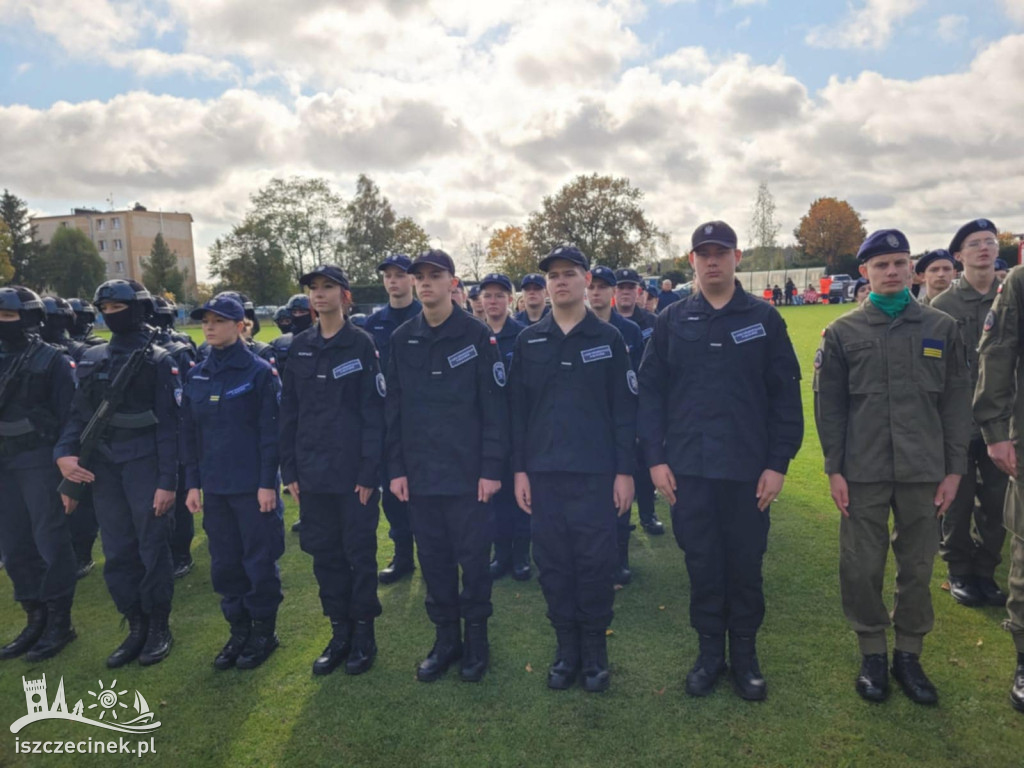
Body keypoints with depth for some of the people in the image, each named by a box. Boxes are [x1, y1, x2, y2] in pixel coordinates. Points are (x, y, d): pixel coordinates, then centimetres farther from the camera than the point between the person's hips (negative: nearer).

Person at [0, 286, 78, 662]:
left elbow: (66, 415, -8)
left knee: (51, 543, 0)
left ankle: (59, 622, 13)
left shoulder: (51, 359, -6)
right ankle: (35, 618, 25)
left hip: (40, 462, -6)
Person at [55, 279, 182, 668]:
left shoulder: (158, 360, -5)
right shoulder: (92, 360, 9)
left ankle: (159, 627, 20)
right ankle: (136, 628, 25)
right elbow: (79, 415, 9)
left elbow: (168, 425, -8)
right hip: (103, 469, 5)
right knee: (117, 552, 10)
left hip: (145, 466, -5)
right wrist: (64, 454, -7)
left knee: (152, 549, 4)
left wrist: (167, 481, -13)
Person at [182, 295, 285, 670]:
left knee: (259, 560, 5)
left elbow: (270, 431, -10)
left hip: (252, 485, -5)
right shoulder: (196, 376, 8)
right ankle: (238, 629, 27)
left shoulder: (260, 372, -7)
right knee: (224, 563, 12)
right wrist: (193, 483, 7)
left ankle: (263, 631, 21)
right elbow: (189, 433, 11)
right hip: (214, 486, 5)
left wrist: (268, 483, -13)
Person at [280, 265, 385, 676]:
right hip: (312, 472, 4)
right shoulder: (300, 347, 7)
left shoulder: (361, 344, -5)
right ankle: (339, 632, 26)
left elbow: (373, 412, -9)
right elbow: (289, 411, 9)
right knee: (324, 553, 11)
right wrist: (289, 469, 5)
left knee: (359, 553, 6)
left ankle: (364, 635, 21)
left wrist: (369, 471, -13)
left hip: (353, 472, -4)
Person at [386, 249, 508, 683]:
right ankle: (444, 639, 29)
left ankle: (476, 639, 26)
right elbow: (394, 409, 7)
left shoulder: (478, 335, -5)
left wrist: (492, 468, -10)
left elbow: (494, 407, -7)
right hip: (419, 475, 4)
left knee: (473, 559, 7)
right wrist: (395, 468, 3)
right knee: (433, 559, 12)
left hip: (468, 473, -3)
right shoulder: (401, 340, 6)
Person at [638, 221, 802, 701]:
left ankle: (744, 655, 29)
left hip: (748, 469, 0)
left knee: (745, 566, 11)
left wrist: (778, 463, -5)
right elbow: (650, 392, 2)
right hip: (687, 469, 1)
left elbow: (785, 396, 0)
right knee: (702, 564, 10)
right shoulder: (672, 321, 4)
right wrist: (655, 458, -4)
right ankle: (709, 652, 28)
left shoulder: (765, 319, 1)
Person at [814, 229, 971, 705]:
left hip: (923, 471, 2)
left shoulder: (941, 328, 5)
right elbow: (829, 406, 1)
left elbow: (955, 403, 6)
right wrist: (834, 470, -3)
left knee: (917, 567, 10)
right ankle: (872, 654, 23)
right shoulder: (842, 333, 1)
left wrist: (954, 469, 2)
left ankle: (909, 654, 28)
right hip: (863, 473, -1)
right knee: (862, 568, 4)